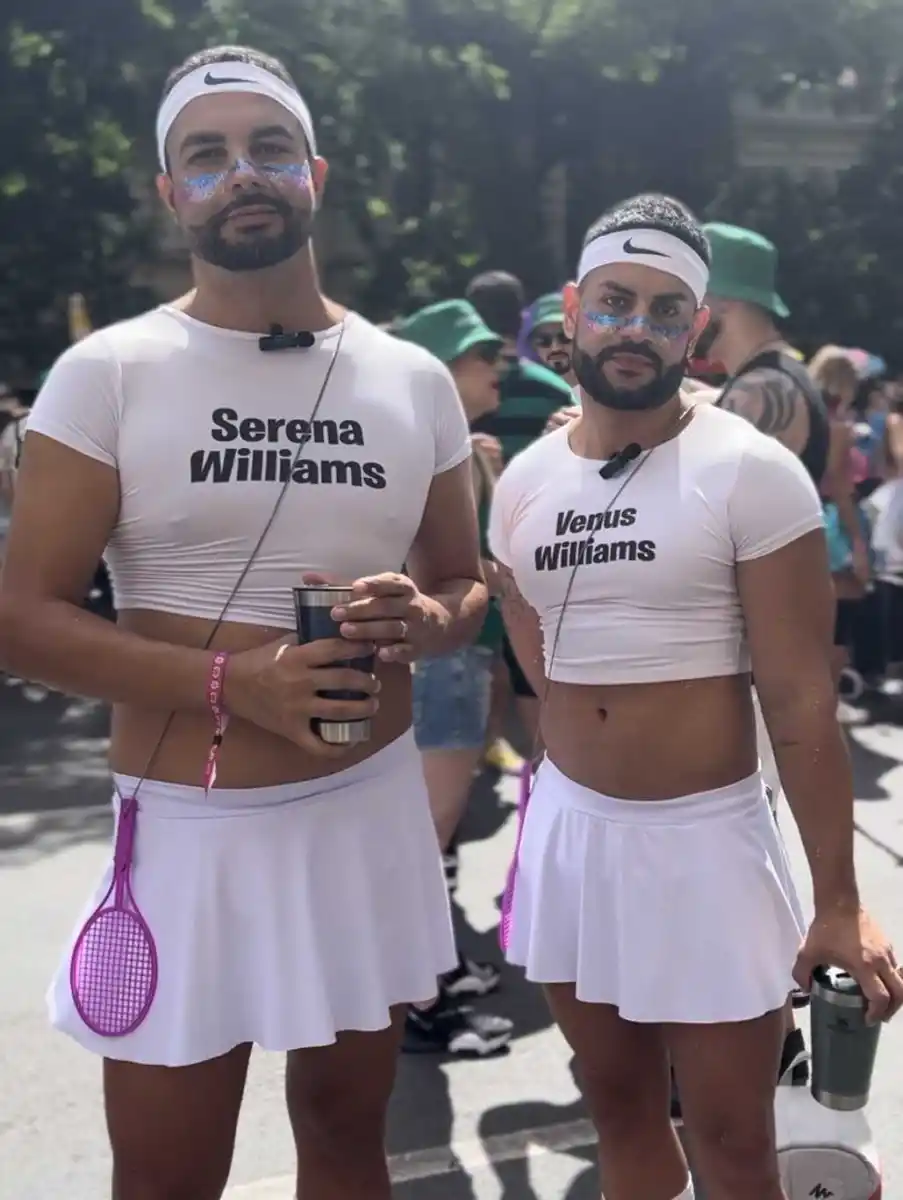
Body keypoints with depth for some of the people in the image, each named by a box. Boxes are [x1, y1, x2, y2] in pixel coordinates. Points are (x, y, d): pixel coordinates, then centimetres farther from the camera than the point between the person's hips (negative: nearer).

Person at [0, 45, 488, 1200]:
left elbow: (466, 585, 12)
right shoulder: (107, 372, -7)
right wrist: (233, 681, -24)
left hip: (372, 812, 3)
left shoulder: (414, 380, 3)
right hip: (191, 826, -3)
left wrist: (419, 622, -12)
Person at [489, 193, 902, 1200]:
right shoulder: (523, 483, 3)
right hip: (568, 827, 5)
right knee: (620, 1110, 20)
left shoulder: (751, 473, -12)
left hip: (705, 835, -4)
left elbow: (801, 701, -13)